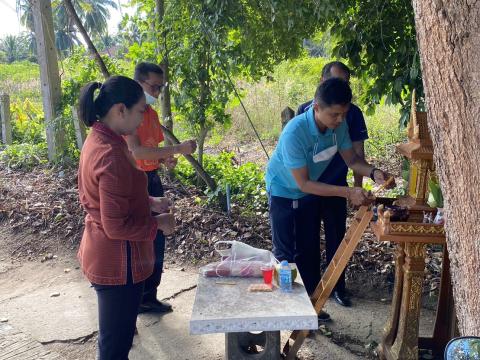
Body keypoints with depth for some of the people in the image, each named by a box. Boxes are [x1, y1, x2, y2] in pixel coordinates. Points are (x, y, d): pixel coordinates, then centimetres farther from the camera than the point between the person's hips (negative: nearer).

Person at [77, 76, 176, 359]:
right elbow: (117, 227, -26)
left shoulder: (98, 140, 3)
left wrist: (149, 203, 7)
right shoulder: (112, 156, -28)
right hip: (118, 261, -10)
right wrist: (158, 224, -12)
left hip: (103, 254, 10)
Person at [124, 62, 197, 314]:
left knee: (156, 241, 12)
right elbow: (136, 151, -25)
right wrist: (177, 149, -28)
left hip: (152, 180, 8)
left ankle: (149, 296, 26)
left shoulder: (152, 113, 13)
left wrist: (165, 159, 2)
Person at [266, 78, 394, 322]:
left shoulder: (339, 125, -18)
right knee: (286, 253, 1)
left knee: (310, 250, 12)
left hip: (310, 191, 6)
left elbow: (352, 159, -4)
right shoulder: (294, 133, -37)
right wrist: (347, 192, -36)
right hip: (284, 192, -6)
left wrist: (373, 173, -25)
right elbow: (303, 183, -32)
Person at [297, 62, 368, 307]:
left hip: (336, 186, 0)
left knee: (336, 237, 9)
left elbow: (357, 153, 0)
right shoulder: (305, 110, -3)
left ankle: (337, 287, 24)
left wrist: (358, 186, -3)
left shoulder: (352, 113, -2)